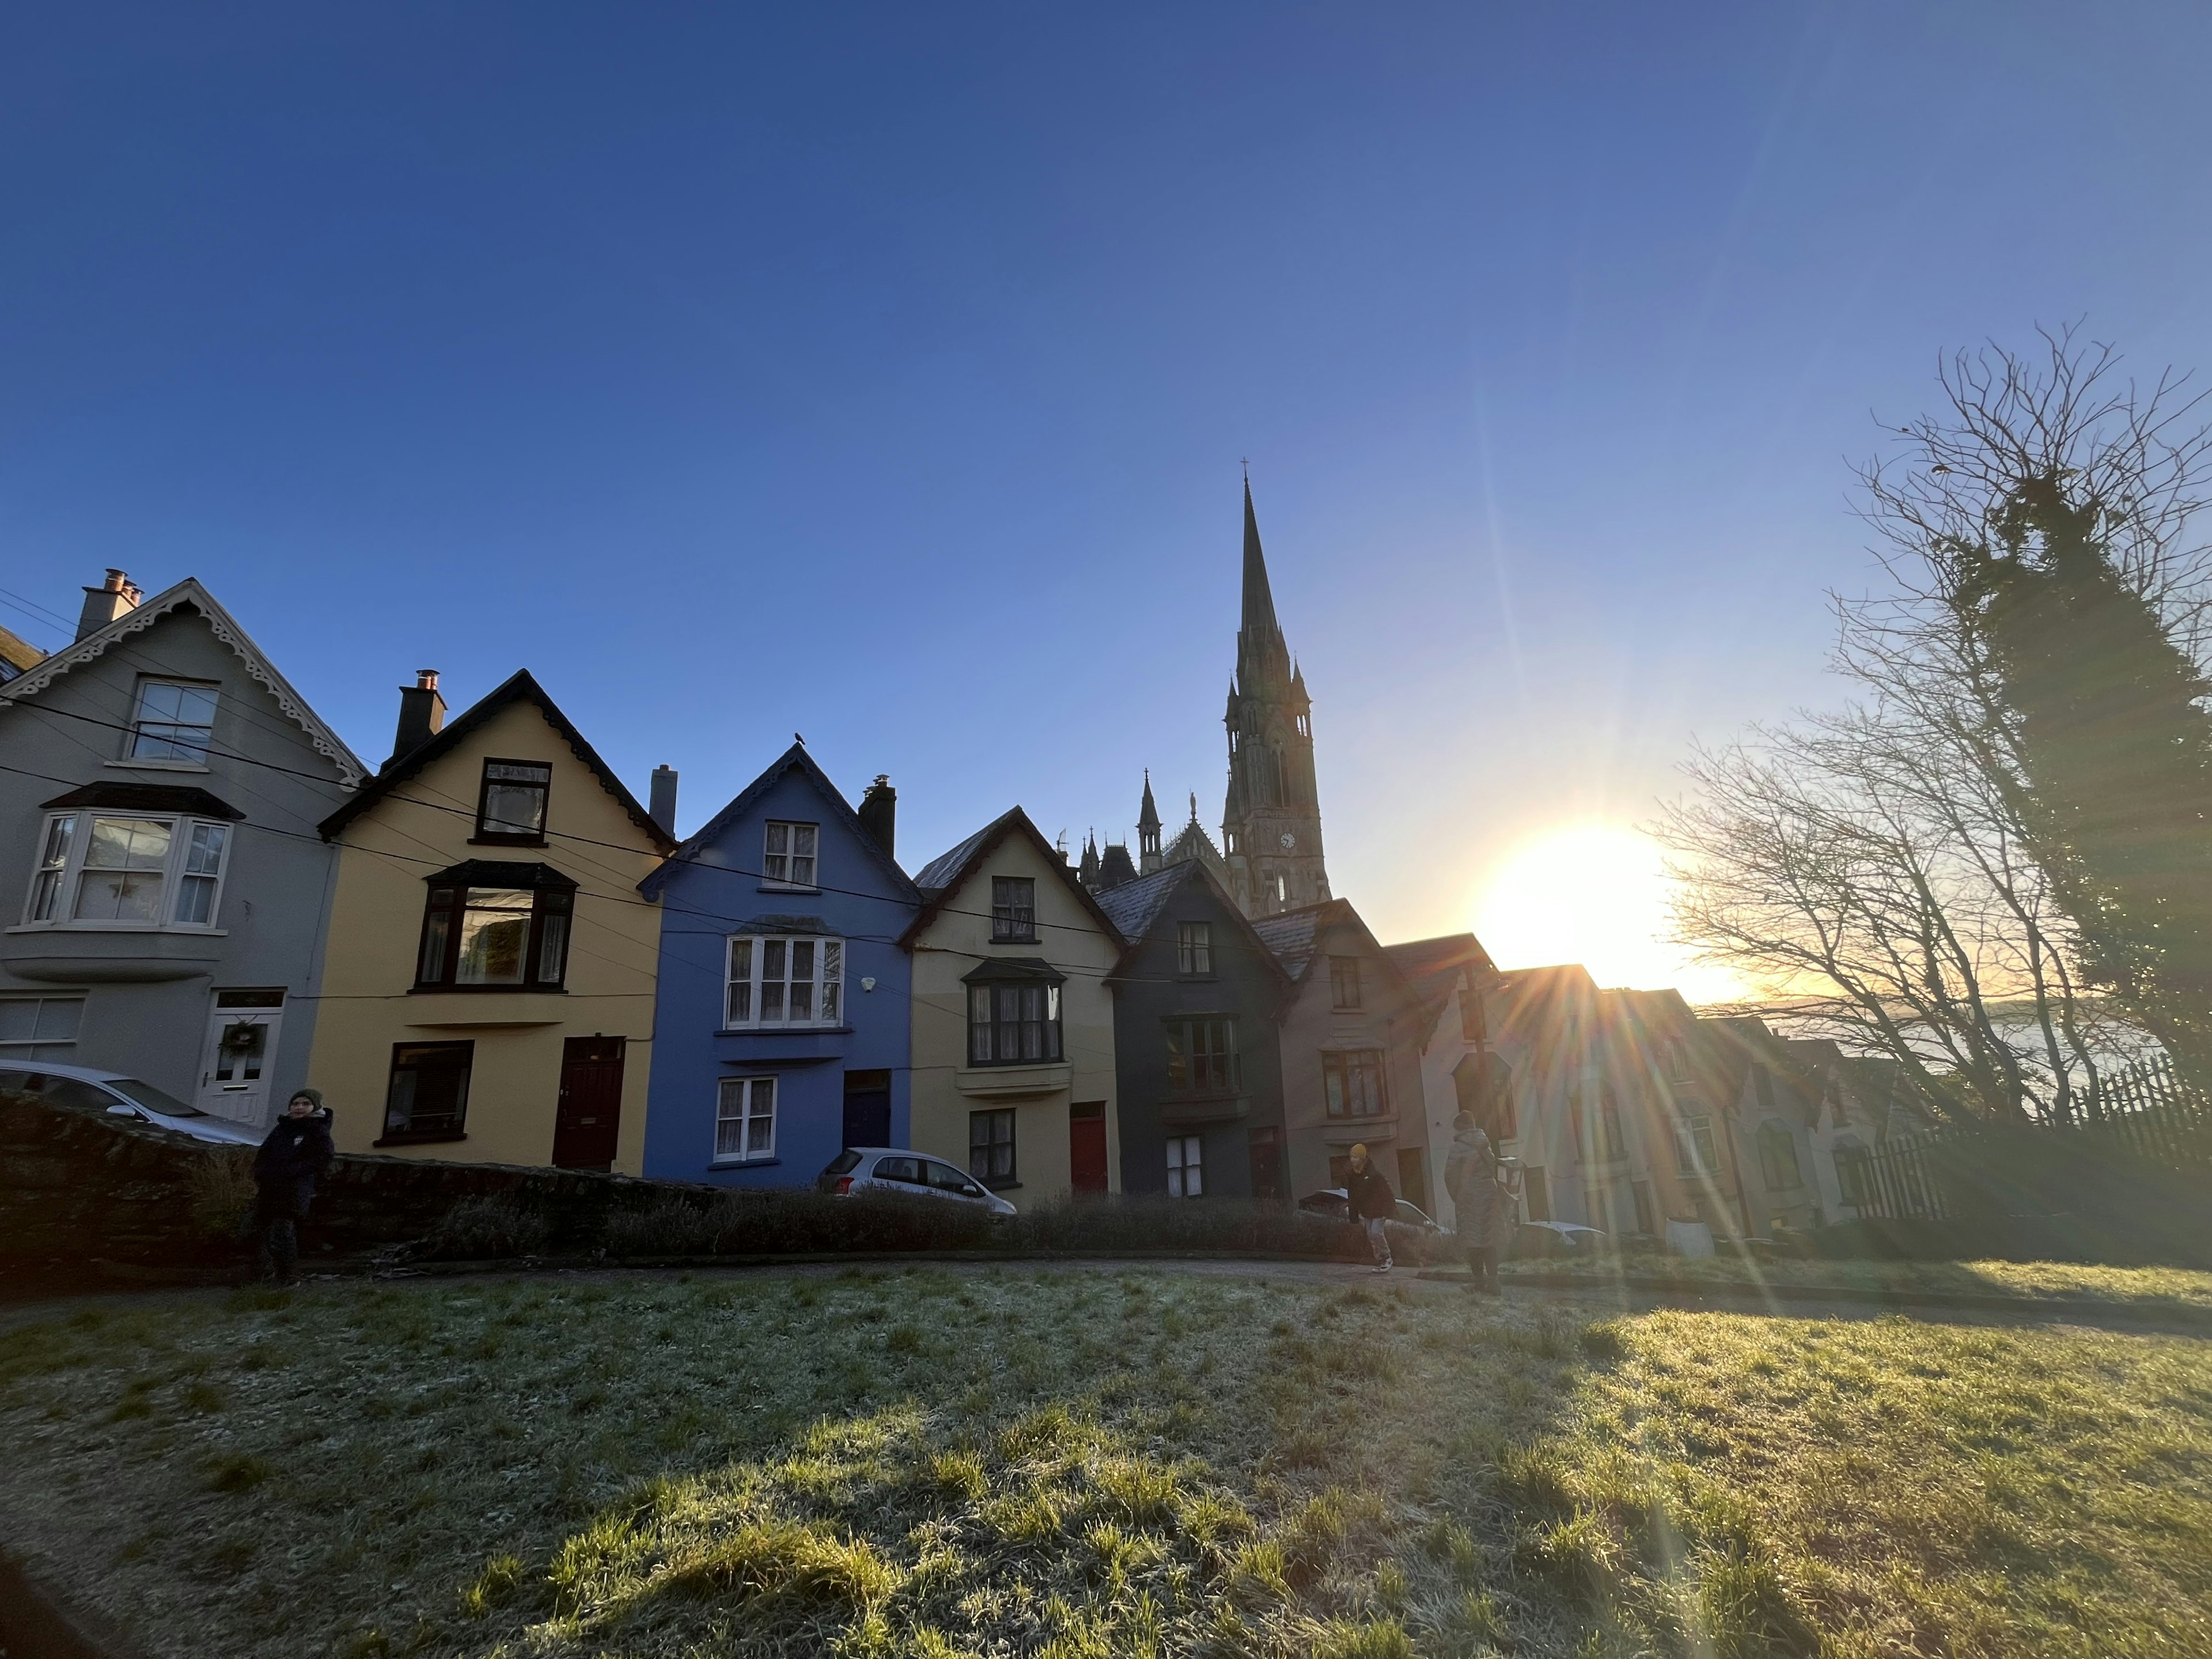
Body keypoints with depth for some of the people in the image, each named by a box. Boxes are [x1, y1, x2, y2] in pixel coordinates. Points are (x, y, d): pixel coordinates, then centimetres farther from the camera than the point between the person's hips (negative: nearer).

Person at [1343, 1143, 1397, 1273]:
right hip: (1366, 1212, 6)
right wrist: (1354, 1218, 9)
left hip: (1378, 1211, -6)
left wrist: (1386, 1212, -21)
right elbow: (1352, 1199, 9)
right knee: (1371, 1237, 6)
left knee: (1376, 1233, -15)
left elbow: (1385, 1193, -17)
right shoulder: (1352, 1177, 2)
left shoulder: (1373, 1174, -18)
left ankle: (1387, 1259, 2)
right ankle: (1380, 1262, 16)